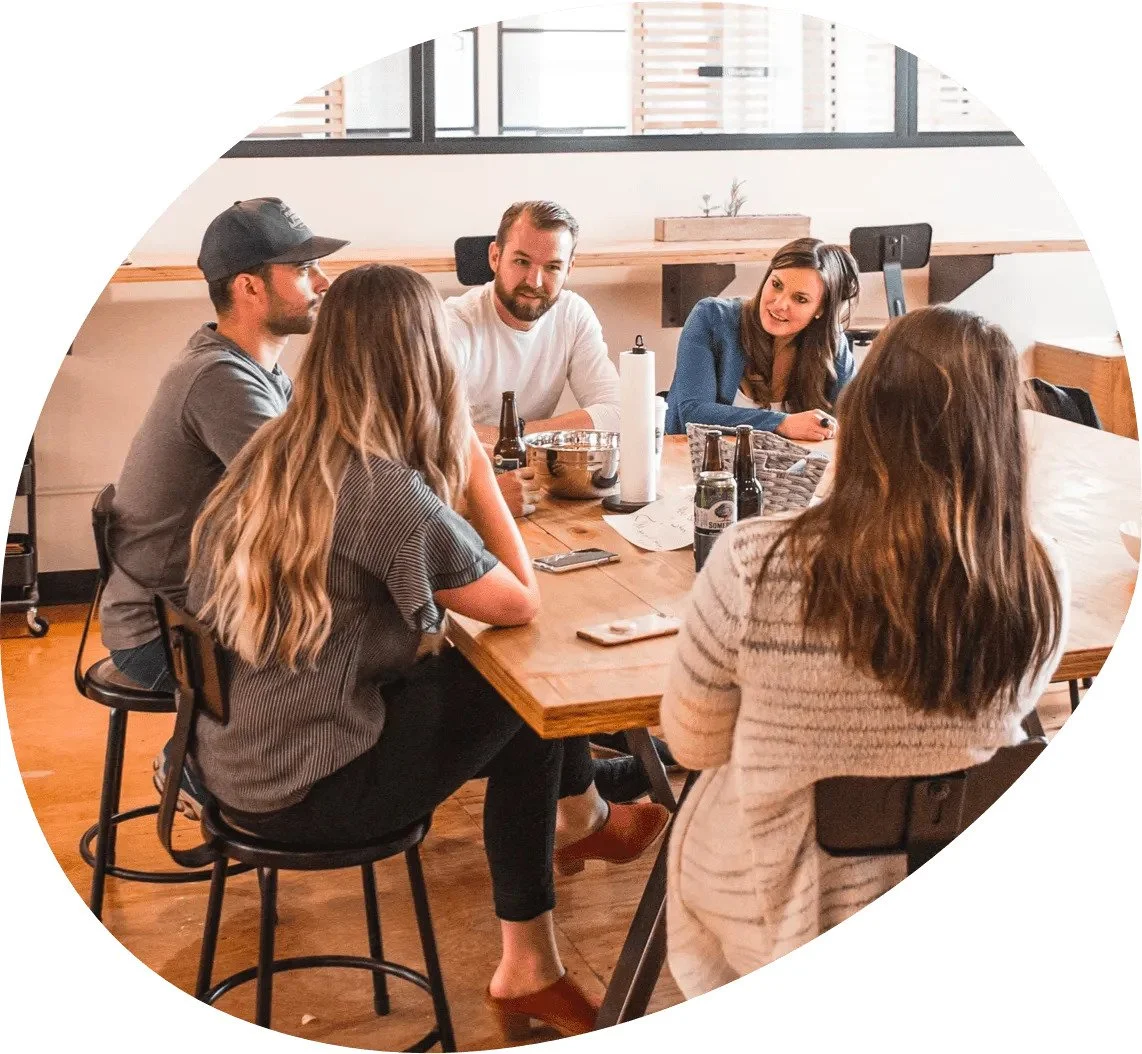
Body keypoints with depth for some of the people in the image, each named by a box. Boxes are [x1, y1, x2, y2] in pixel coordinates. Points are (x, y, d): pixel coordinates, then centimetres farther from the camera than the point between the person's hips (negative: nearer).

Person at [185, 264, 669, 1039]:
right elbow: (522, 604, -12)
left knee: (503, 689, 15)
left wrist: (453, 478, 1)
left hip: (235, 757, 8)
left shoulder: (271, 452, 0)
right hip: (303, 791, -8)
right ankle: (583, 817, 37)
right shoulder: (385, 490, -24)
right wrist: (474, 465, -7)